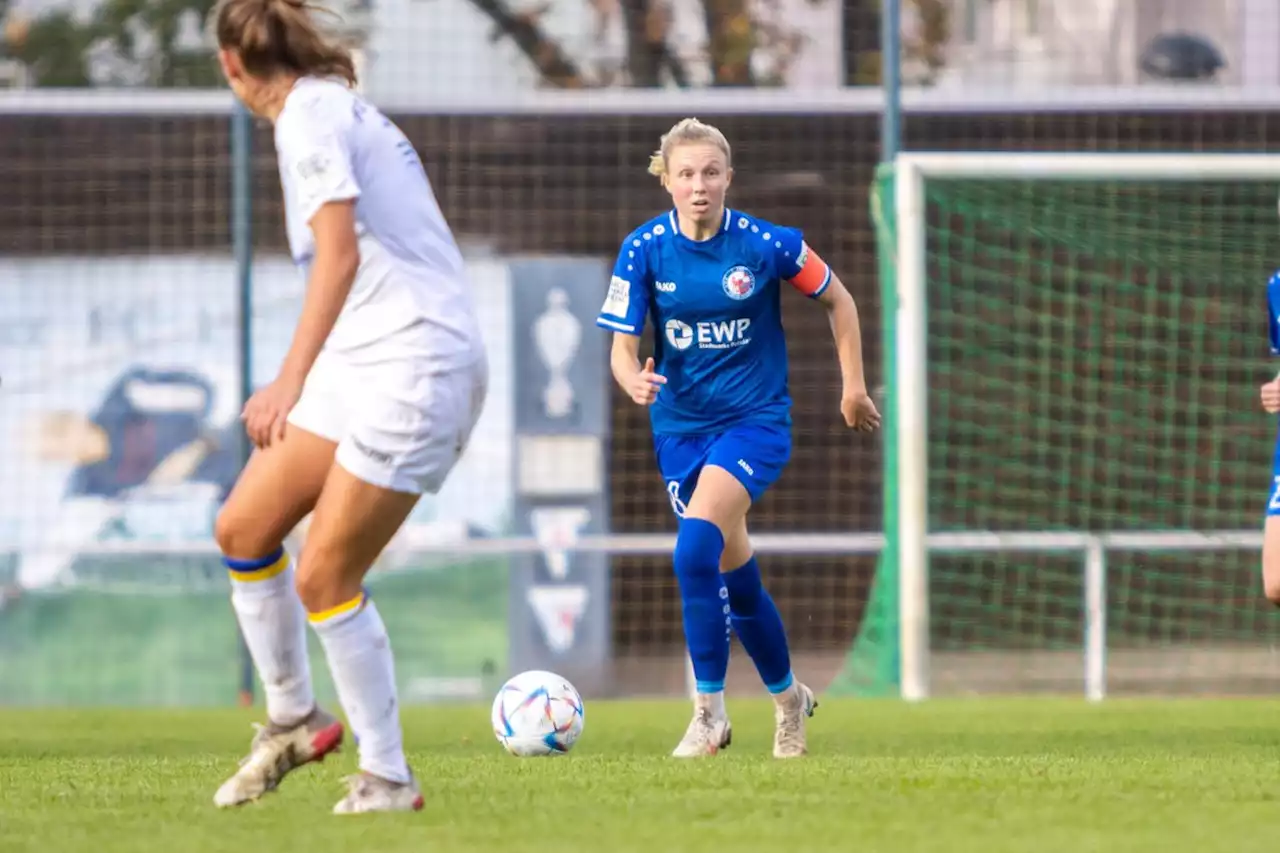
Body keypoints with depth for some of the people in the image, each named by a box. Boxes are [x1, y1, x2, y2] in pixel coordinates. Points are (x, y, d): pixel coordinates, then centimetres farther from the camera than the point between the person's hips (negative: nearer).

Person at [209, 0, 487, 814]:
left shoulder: (308, 115, -11)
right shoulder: (351, 109, 18)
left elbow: (339, 252, -22)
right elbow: (414, 239, 22)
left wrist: (292, 379, -26)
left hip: (414, 365, -9)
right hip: (362, 364, 9)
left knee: (325, 578, -8)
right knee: (244, 528, 7)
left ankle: (388, 777, 1)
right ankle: (292, 718, 19)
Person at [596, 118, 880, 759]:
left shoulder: (768, 245, -12)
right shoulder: (644, 250, -8)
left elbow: (838, 301, 3)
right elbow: (621, 345, -7)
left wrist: (853, 386, 4)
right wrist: (633, 380, -29)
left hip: (756, 418, -3)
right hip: (679, 424, 3)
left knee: (697, 547, -25)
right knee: (734, 572, 11)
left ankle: (710, 711, -15)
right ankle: (788, 696, 36)